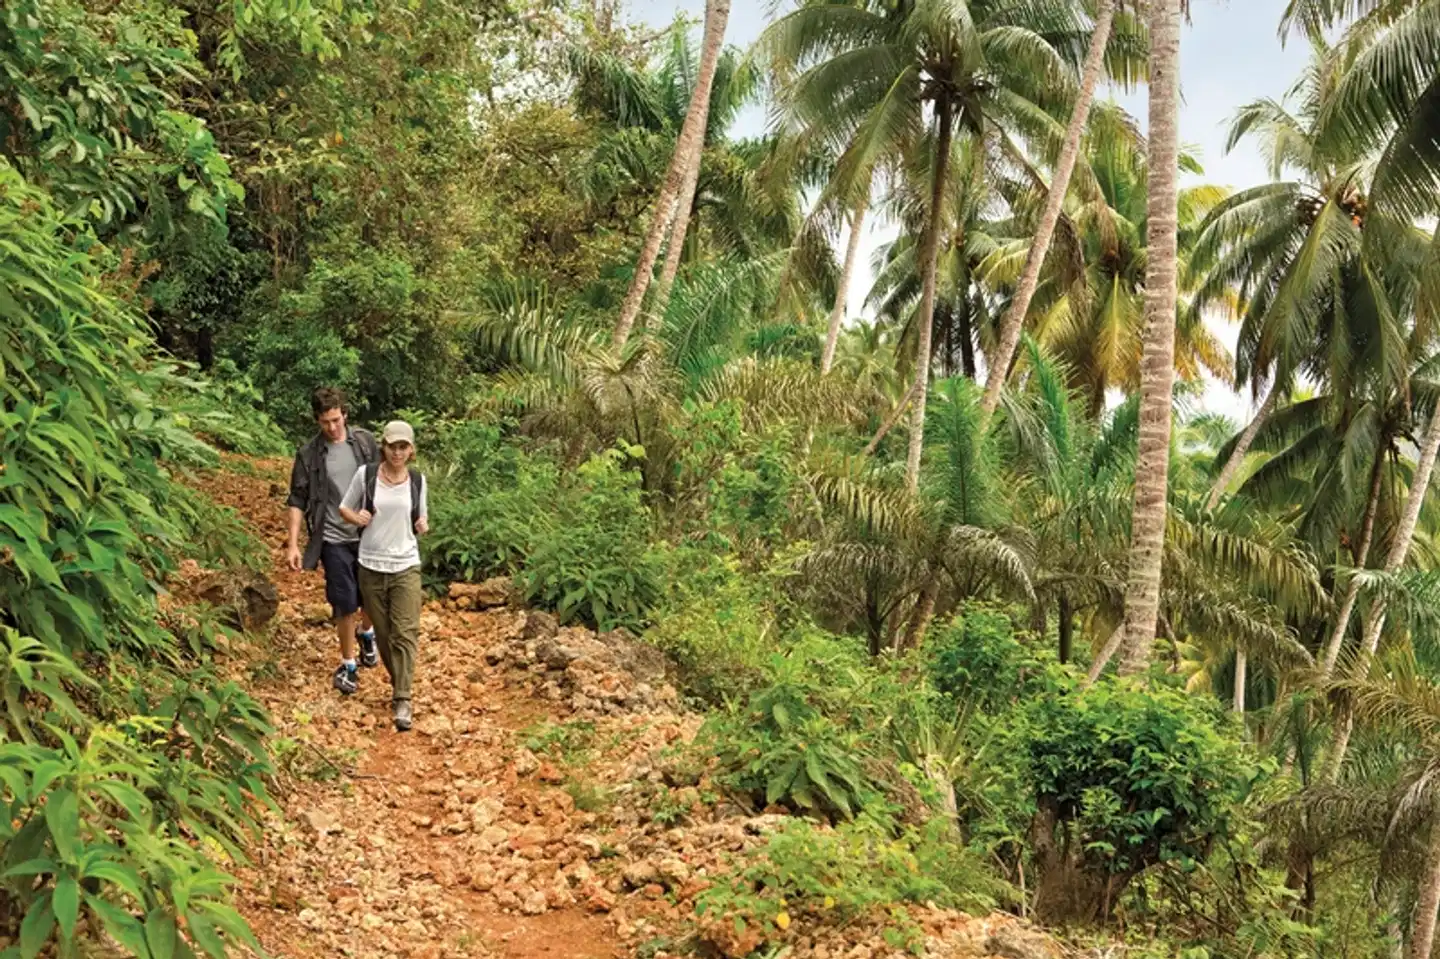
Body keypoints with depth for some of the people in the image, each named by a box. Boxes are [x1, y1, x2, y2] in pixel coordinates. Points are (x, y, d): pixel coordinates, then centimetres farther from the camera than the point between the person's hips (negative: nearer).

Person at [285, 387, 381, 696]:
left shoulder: (365, 441, -1)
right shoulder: (309, 455, -4)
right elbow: (297, 501, -2)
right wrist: (293, 544, -7)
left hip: (369, 534, 2)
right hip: (335, 540, -2)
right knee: (345, 605, 0)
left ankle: (366, 632, 47)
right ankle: (348, 664, 18)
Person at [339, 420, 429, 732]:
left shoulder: (417, 480, 2)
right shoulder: (365, 474, -3)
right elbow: (344, 507, 10)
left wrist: (423, 526, -7)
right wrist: (356, 517, -12)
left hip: (406, 567, 0)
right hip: (371, 567, 1)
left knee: (405, 633, -10)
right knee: (383, 633, 11)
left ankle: (403, 700, -11)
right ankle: (398, 682, 32)